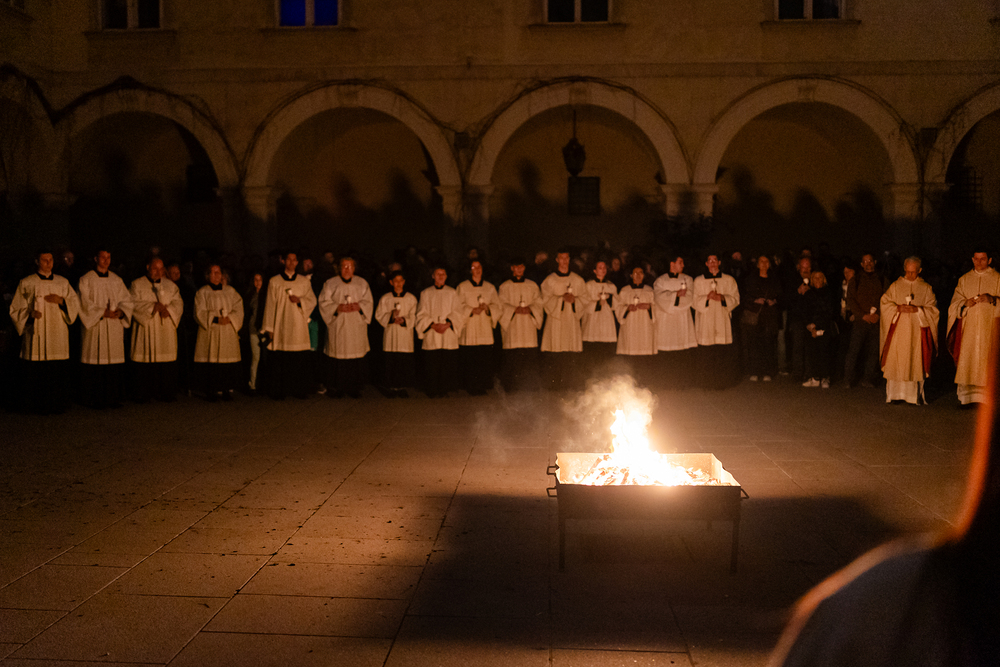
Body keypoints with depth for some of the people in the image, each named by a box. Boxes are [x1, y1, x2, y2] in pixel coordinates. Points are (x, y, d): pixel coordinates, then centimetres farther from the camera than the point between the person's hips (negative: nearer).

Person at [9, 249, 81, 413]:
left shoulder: (63, 282, 12)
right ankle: (36, 404, 4)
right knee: (36, 373, -5)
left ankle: (57, 404, 7)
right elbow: (15, 308, 6)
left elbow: (75, 303, 10)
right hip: (36, 334, -2)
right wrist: (30, 313, -13)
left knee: (58, 373, -1)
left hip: (58, 335, 2)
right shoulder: (26, 283, 6)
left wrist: (61, 301, -8)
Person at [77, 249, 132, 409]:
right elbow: (85, 304, -7)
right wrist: (103, 313, -15)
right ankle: (94, 399, 2)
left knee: (114, 360, 1)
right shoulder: (86, 280, 1)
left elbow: (126, 300, 9)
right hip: (94, 327, -4)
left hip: (115, 327, 4)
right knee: (95, 362, -5)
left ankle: (112, 398, 8)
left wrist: (120, 311, -11)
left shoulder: (116, 280, 14)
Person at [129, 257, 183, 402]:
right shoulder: (137, 285, 5)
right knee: (145, 361, -5)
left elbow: (178, 303, 5)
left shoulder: (170, 285, 14)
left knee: (167, 363, -1)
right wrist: (153, 306, -16)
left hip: (166, 330, 3)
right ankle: (142, 394, 3)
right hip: (145, 329, -3)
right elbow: (134, 303, -8)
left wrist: (168, 309, -15)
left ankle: (165, 393, 6)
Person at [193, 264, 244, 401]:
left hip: (228, 332, 2)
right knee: (211, 363, -7)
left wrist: (229, 318, -14)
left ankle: (227, 390, 3)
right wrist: (215, 319, -16)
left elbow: (238, 309, 5)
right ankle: (212, 391, -1)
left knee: (228, 363, -4)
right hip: (210, 332, -2)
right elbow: (200, 313, -3)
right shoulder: (202, 293, 6)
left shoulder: (230, 291, 12)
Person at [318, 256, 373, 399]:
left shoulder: (362, 283, 10)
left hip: (357, 327, 2)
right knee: (337, 356, -3)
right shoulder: (330, 284, 3)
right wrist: (338, 307, -15)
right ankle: (336, 388, 6)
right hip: (337, 327, -2)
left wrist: (359, 306, -12)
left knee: (357, 358, -1)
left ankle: (354, 387, 7)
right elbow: (324, 303, -1)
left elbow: (369, 301, 8)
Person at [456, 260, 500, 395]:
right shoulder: (462, 287, 6)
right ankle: (471, 388, 1)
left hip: (485, 329, 2)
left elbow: (497, 306, 10)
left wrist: (487, 308, -10)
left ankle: (482, 387, 4)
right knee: (470, 360, -6)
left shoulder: (490, 287, 14)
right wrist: (472, 310, -14)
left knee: (485, 359, -4)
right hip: (469, 329, -2)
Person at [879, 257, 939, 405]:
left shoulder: (926, 289, 8)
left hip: (917, 331, 0)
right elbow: (884, 303, 5)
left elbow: (932, 309, 3)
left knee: (916, 362, -3)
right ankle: (895, 394, 2)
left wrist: (917, 310, -14)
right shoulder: (895, 286, 8)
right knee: (896, 362, -4)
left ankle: (914, 395, 2)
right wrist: (897, 308, -12)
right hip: (898, 330, 0)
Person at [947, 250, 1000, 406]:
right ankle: (967, 396, -3)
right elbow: (955, 302, 10)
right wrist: (966, 303, -11)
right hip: (968, 327, 2)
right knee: (967, 358, -5)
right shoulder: (964, 280, 15)